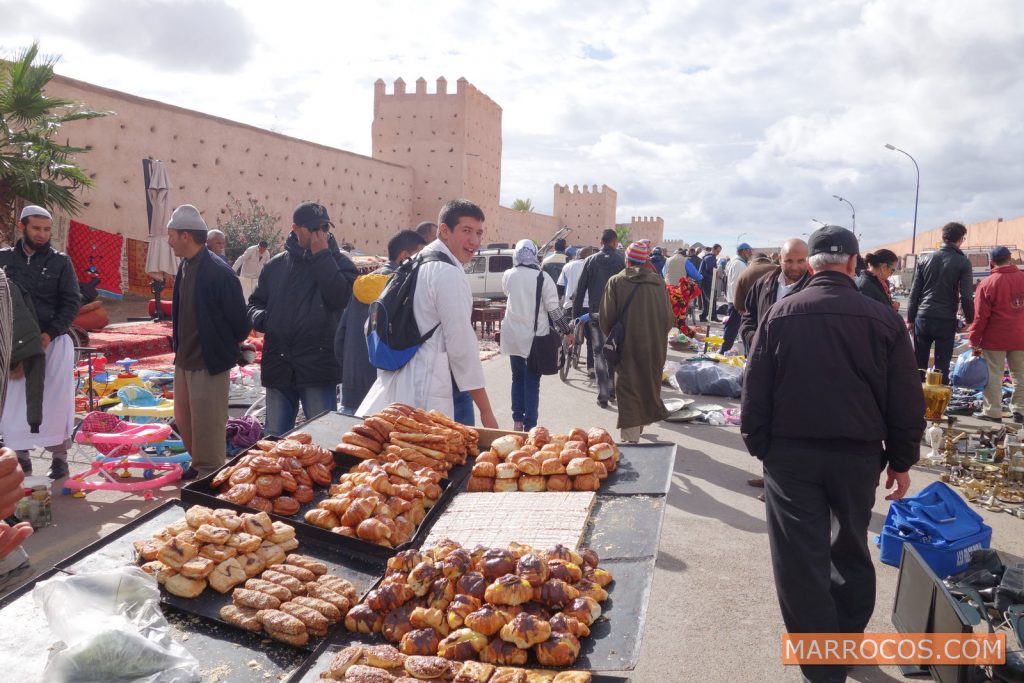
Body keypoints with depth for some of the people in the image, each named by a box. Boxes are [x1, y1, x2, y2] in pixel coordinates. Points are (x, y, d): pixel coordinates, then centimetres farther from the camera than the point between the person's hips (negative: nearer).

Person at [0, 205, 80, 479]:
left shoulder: (60, 262, 2)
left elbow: (72, 302, -2)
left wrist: (49, 333, -13)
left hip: (54, 340, -1)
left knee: (55, 400, 0)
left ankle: (59, 455, 9)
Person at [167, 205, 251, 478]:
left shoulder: (218, 272, -20)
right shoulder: (185, 267, 7)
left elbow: (239, 319, -17)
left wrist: (227, 347, -3)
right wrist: (179, 348, 15)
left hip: (210, 363, -9)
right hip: (185, 360, 9)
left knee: (207, 427, 0)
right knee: (183, 419, 20)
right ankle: (199, 465, 37)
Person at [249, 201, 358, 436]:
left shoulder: (338, 262, 1)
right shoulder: (276, 265, 12)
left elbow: (340, 296, -18)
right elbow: (255, 303, 21)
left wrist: (321, 255, -14)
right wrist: (261, 318, -3)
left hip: (318, 370, -4)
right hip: (278, 366, 4)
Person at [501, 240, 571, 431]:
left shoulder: (508, 275, -3)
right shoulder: (543, 277, -11)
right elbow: (554, 309, -9)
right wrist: (566, 331, 1)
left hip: (513, 336, 3)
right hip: (536, 336, -3)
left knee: (517, 377, 17)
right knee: (532, 381, 5)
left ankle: (518, 421, 17)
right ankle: (529, 426, 4)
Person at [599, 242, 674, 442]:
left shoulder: (615, 281, -8)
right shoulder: (658, 282, -3)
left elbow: (605, 318, -8)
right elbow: (669, 318, -1)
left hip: (626, 345, -2)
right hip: (654, 347, 2)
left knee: (628, 388, 3)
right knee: (649, 383, 20)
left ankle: (631, 437, 0)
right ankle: (643, 423, 35)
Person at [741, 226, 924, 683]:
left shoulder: (781, 314, -6)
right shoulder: (883, 319, -4)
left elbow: (756, 390, -4)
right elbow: (907, 400, 0)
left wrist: (758, 445, 8)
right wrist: (902, 459, 11)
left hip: (791, 453, -2)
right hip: (859, 454, 2)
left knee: (802, 561, 5)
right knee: (851, 551, 22)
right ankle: (848, 642, 36)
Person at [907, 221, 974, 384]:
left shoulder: (925, 259, 6)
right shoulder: (963, 263, -4)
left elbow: (914, 293, 6)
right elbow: (966, 296, -7)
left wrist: (910, 319, 11)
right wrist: (970, 320, 5)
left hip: (923, 318, 3)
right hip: (946, 321, -3)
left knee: (919, 365, 9)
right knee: (942, 367, 3)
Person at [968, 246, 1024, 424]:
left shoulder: (987, 284, -11)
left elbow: (981, 316, -10)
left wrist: (975, 341, -4)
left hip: (995, 339, -4)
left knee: (993, 375, 3)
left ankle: (992, 412, 6)